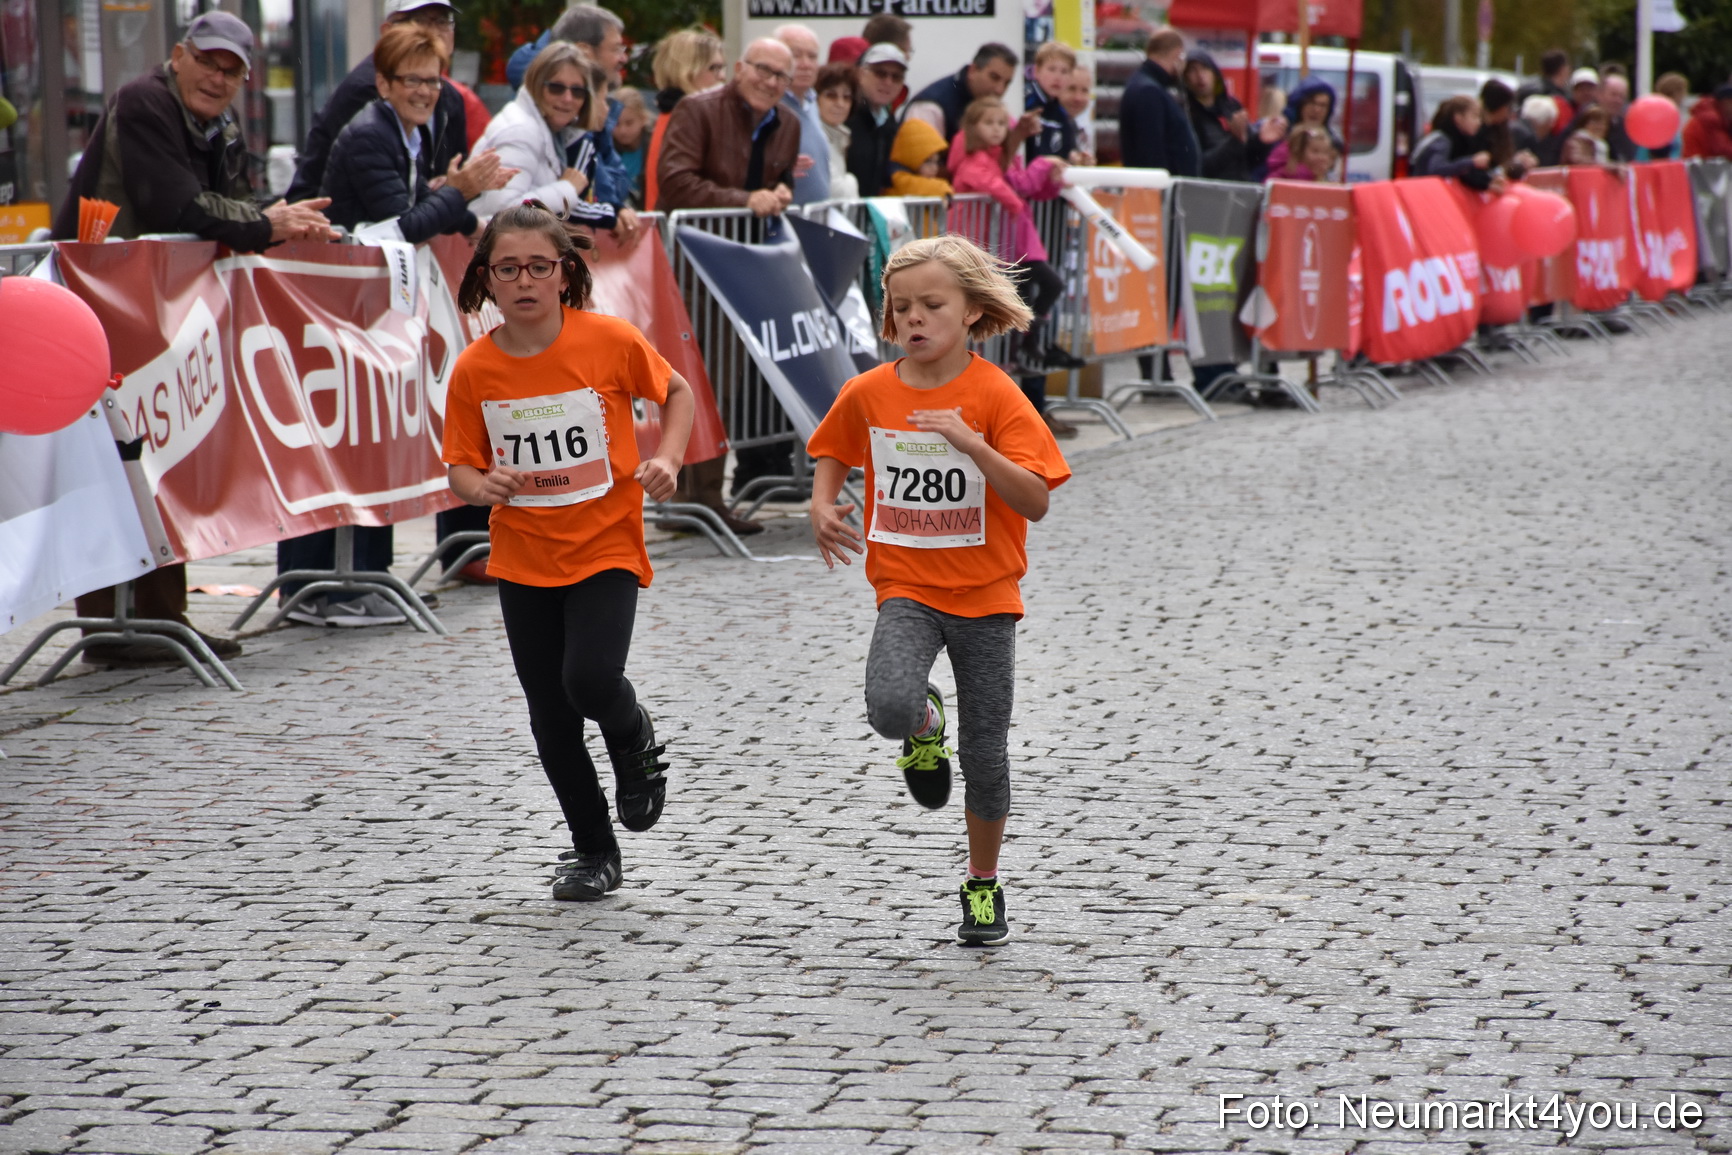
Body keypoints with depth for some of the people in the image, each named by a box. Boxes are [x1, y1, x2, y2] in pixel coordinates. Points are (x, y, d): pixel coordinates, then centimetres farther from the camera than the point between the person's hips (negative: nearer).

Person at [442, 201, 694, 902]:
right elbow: (460, 467, 2)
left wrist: (668, 459, -9)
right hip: (523, 559, 3)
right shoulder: (474, 370, -6)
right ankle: (593, 851, 26)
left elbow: (675, 391, 6)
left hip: (605, 547, -3)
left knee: (590, 678, -23)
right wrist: (480, 486, -20)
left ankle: (636, 745, 14)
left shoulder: (609, 340, -11)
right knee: (550, 718, 7)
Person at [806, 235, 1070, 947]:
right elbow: (834, 452, 21)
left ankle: (983, 883, 28)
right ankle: (924, 724, 12)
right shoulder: (868, 394, -1)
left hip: (985, 593, -1)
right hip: (905, 588, 1)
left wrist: (974, 445, -28)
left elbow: (1035, 502, -16)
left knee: (986, 751, 6)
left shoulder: (995, 395, -10)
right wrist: (822, 505, 2)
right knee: (889, 708, -27)